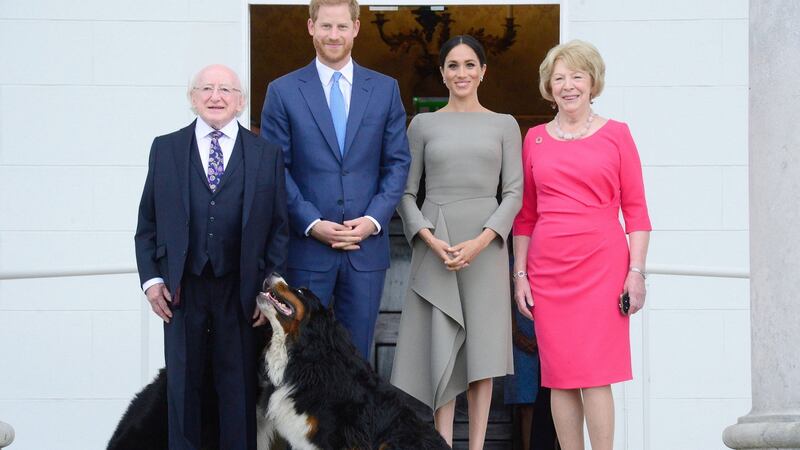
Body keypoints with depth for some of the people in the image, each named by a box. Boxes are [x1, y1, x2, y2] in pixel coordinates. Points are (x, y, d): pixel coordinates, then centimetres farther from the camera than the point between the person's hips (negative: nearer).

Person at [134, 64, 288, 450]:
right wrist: (151, 278, -2)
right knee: (182, 384, 9)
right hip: (182, 288, 1)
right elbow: (147, 222, 7)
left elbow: (278, 228, 3)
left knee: (238, 386, 6)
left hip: (239, 290, -1)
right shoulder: (166, 149, 5)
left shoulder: (267, 154, 3)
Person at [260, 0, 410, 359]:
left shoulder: (385, 90, 9)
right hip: (307, 246, -2)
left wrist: (374, 219, -7)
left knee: (356, 355, 6)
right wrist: (311, 223, -11)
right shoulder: (283, 92, 3)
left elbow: (398, 162, 7)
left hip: (367, 245, 2)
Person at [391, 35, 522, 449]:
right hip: (435, 247, 0)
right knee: (441, 348, -3)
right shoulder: (423, 124, 7)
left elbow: (513, 193, 3)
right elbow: (405, 192, 5)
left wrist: (480, 243, -11)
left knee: (482, 348, 1)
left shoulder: (504, 125, 8)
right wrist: (431, 240, -11)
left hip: (485, 248, 0)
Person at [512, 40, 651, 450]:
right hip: (547, 269, 3)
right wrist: (520, 273, 8)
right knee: (559, 375, 2)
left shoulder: (616, 135, 4)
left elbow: (636, 210, 2)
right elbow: (525, 215, 14)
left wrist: (636, 272, -5)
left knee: (595, 375, -8)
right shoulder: (534, 139, 11)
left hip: (601, 265, -3)